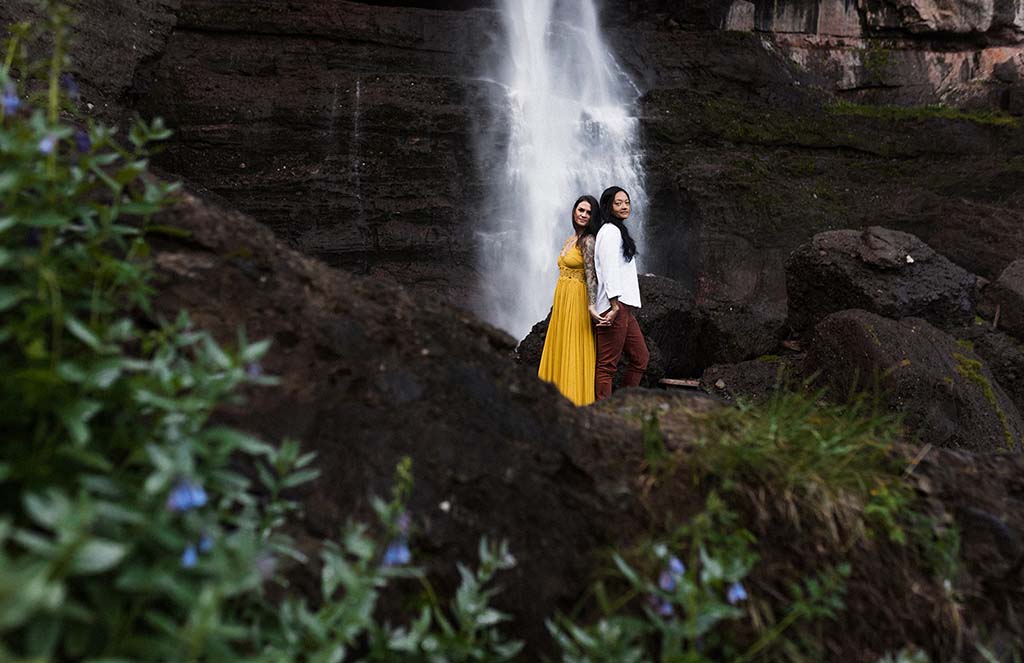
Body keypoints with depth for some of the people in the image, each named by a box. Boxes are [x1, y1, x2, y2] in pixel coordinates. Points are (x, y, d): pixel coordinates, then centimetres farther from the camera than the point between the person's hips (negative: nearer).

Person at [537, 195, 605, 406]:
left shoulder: (588, 241, -11)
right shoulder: (571, 239, 15)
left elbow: (590, 275, -19)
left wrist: (591, 305, -27)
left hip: (577, 300, -9)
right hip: (562, 300, 9)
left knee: (574, 350, -4)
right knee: (559, 348, 12)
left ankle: (576, 399, 4)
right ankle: (561, 398, 19)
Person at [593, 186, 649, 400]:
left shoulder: (618, 231, 25)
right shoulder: (610, 231, -6)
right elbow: (609, 270, -15)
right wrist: (615, 305, -21)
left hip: (624, 308, 11)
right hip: (614, 307, -11)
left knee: (640, 358, 13)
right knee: (607, 364, -9)